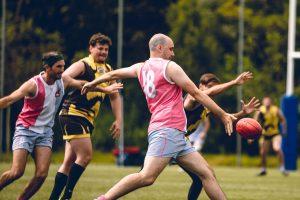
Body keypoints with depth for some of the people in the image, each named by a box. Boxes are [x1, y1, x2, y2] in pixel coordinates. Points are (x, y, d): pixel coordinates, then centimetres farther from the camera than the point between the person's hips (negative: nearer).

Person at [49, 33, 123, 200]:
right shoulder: (83, 65, -7)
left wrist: (118, 120, 14)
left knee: (70, 161, 7)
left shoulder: (108, 70, 17)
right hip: (73, 113, -8)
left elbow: (115, 97, 23)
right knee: (85, 155, -15)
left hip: (88, 120, 8)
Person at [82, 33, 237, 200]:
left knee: (207, 173, 5)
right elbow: (197, 94, -1)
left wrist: (93, 83, 53)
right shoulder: (170, 67, -2)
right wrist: (223, 115, 4)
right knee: (147, 176, -22)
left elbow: (114, 74, 34)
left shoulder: (141, 68, 19)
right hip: (167, 129, -10)